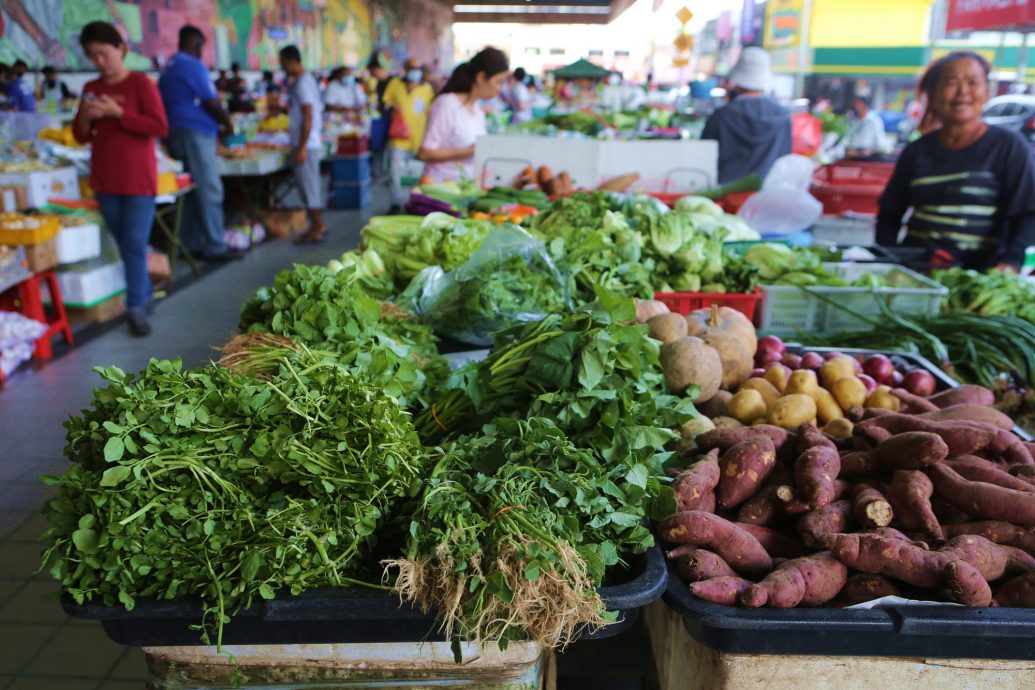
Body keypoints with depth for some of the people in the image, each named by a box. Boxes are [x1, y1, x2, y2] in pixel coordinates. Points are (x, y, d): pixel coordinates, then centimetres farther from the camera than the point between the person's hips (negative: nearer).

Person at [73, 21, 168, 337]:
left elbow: (160, 127, -14)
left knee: (135, 245, -6)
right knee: (124, 245, 11)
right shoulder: (91, 88, 10)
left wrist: (117, 112, -19)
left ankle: (136, 308, -3)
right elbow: (80, 137, 11)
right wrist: (85, 117, -9)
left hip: (138, 179, -5)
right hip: (104, 179, 6)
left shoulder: (141, 83, -6)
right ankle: (144, 295, 23)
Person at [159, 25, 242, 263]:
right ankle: (215, 247, -6)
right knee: (210, 191, -7)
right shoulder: (193, 65, -10)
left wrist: (215, 126, 20)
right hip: (195, 134, -9)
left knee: (192, 191, 12)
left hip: (175, 133, 9)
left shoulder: (168, 67, 18)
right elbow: (212, 102, -13)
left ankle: (193, 244, 14)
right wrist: (227, 124, 4)